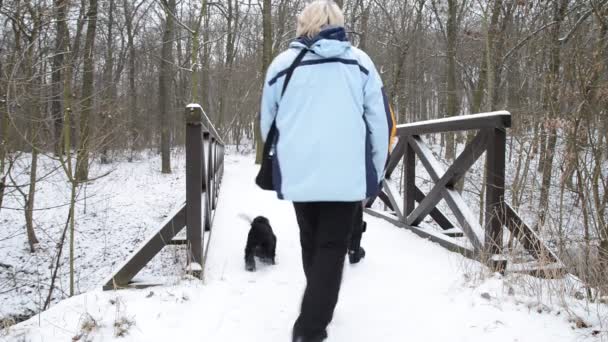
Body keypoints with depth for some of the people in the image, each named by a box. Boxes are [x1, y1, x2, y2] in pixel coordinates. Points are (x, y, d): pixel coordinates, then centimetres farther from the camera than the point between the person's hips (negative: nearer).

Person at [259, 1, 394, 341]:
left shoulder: (283, 63, 4)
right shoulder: (360, 61, 3)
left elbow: (268, 124, 13)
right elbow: (381, 122, 2)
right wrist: (375, 174, 11)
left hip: (299, 175, 2)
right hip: (348, 177, -2)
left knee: (311, 243, 21)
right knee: (332, 248, 7)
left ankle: (318, 310, 37)